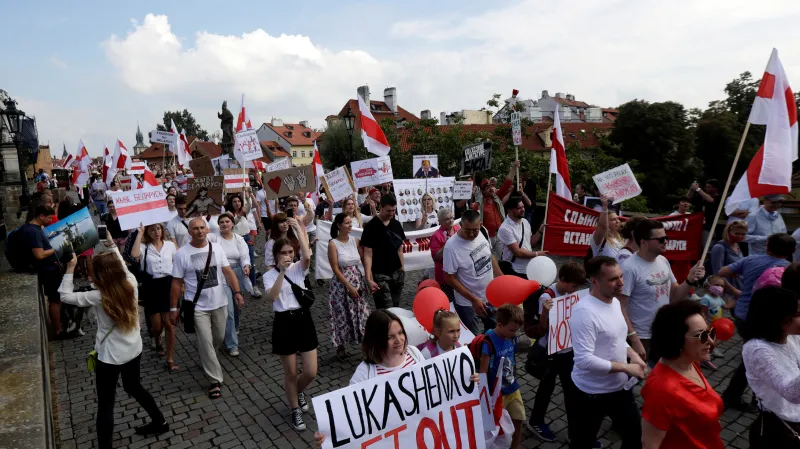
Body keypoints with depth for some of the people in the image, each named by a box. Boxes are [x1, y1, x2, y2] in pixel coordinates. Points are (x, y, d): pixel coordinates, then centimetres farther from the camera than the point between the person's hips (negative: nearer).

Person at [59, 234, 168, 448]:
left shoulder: (98, 297, -23)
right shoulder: (131, 284, -11)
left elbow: (65, 295, -7)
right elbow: (121, 264, 10)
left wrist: (70, 269, -6)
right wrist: (112, 245, 13)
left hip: (110, 357, -6)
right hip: (134, 350, 6)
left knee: (105, 404, 7)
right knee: (134, 387, 28)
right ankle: (160, 422, 41)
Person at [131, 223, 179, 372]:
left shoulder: (170, 245, 3)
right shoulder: (144, 247, -2)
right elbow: (134, 255, -25)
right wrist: (139, 233, -17)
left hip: (168, 284, 0)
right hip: (152, 286, 0)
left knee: (169, 323, -1)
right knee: (156, 325, 8)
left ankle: (170, 360, 8)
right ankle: (158, 342, 45)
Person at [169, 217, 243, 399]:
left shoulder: (217, 248, -1)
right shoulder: (182, 253, -9)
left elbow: (228, 272, -3)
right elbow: (176, 282, -5)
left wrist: (237, 292, -18)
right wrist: (173, 308, -4)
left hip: (219, 304, 4)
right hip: (198, 306, -3)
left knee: (218, 338, 17)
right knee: (206, 343, -4)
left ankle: (206, 360, 47)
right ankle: (216, 381, 7)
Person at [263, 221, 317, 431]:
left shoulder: (298, 268, 2)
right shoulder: (270, 275, -3)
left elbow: (307, 256, -22)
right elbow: (271, 297, -23)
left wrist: (298, 228, -20)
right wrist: (282, 271, -27)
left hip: (304, 319, 2)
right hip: (284, 322, -2)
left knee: (311, 372, 5)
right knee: (291, 373, 9)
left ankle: (298, 391, 41)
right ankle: (295, 411, 32)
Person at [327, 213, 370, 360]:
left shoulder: (355, 241, 2)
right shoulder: (333, 244, -11)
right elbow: (335, 269, -12)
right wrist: (349, 286, -14)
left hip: (358, 282, 4)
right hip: (342, 284, -4)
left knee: (363, 314, 4)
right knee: (343, 316, 7)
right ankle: (341, 347, 26)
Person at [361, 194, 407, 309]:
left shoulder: (397, 224, 7)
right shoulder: (371, 226, -10)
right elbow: (368, 254, -12)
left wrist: (403, 269, 9)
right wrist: (369, 279, -18)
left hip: (397, 273, 5)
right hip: (380, 274, -5)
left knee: (395, 307, 8)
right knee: (386, 310, -7)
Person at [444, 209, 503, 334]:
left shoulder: (481, 234, -10)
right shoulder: (452, 246, -27)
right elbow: (450, 278, -20)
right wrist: (473, 299, -21)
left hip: (490, 296, 6)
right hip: (468, 303, -6)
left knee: (494, 329, 24)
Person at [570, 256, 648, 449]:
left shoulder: (615, 301, 1)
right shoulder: (584, 311, -29)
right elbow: (584, 360, -31)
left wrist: (632, 354, -3)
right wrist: (626, 367, -24)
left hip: (621, 387, 8)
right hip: (592, 393, -8)